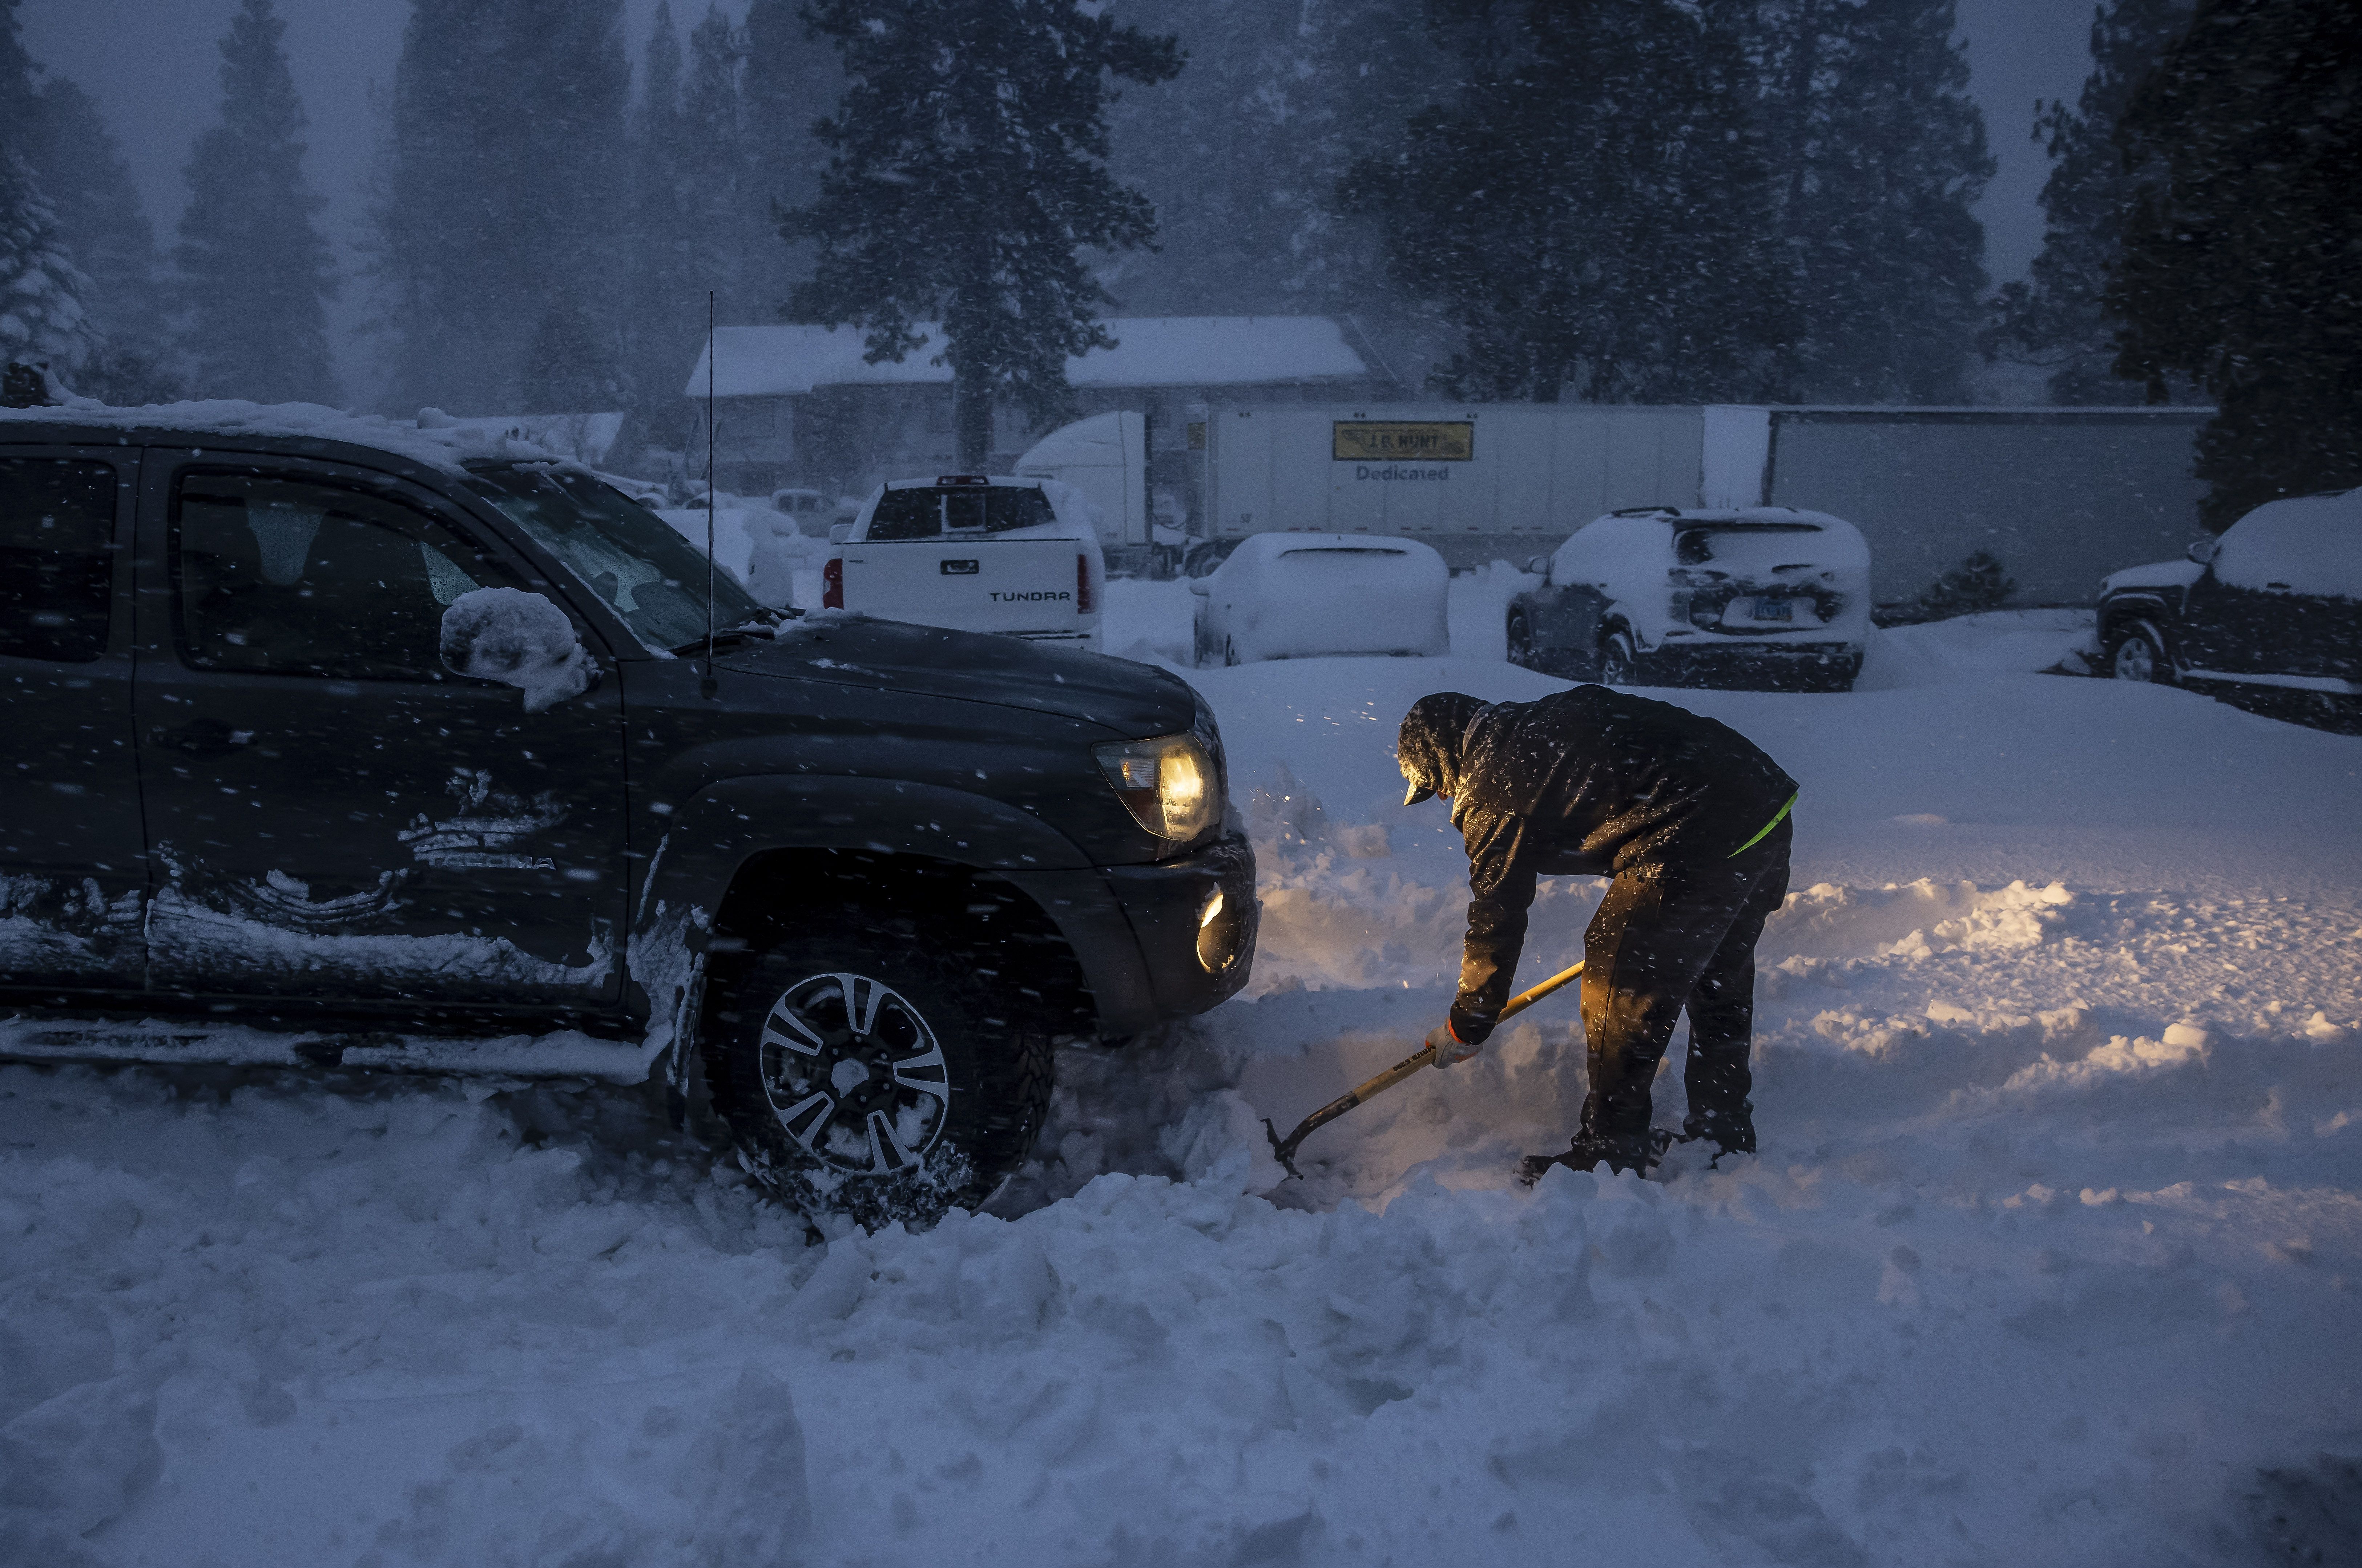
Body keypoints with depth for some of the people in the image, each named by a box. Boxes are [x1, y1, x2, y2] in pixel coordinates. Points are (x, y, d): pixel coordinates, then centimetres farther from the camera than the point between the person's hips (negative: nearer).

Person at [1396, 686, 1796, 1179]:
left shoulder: (1493, 795, -3)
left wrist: (1466, 1027, 13)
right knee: (1720, 978, 23)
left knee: (1622, 985, 3)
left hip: (1701, 839, -10)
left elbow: (1497, 920, 1)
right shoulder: (1548, 715, 21)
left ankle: (1612, 1150, 12)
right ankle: (1725, 1131, 37)